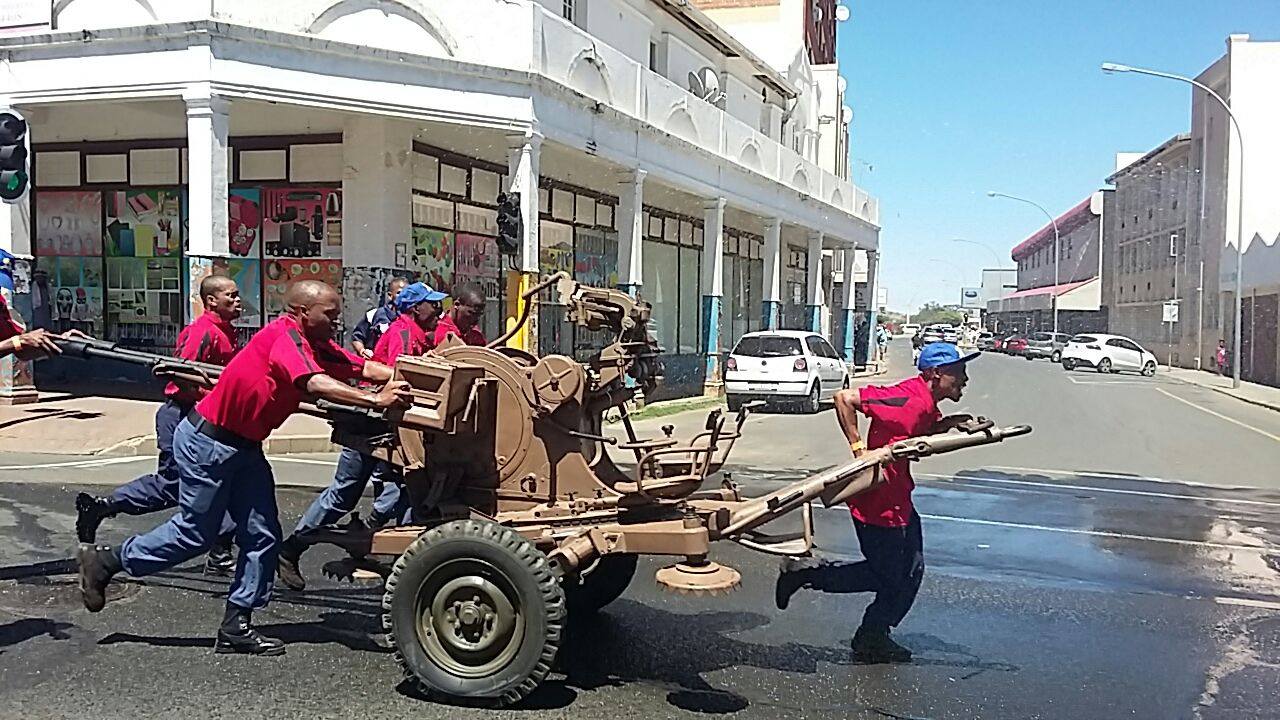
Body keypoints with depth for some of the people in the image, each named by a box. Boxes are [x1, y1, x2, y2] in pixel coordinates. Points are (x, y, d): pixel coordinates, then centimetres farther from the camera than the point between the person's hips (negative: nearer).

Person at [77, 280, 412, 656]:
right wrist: (375, 399, -42)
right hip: (207, 441, -9)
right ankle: (106, 560, 23)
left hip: (243, 447, 9)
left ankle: (236, 626, 11)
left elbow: (364, 367, -2)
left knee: (262, 536, 4)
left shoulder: (319, 347, 5)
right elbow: (316, 385, -37)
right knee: (195, 533, 3)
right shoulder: (285, 335, -22)